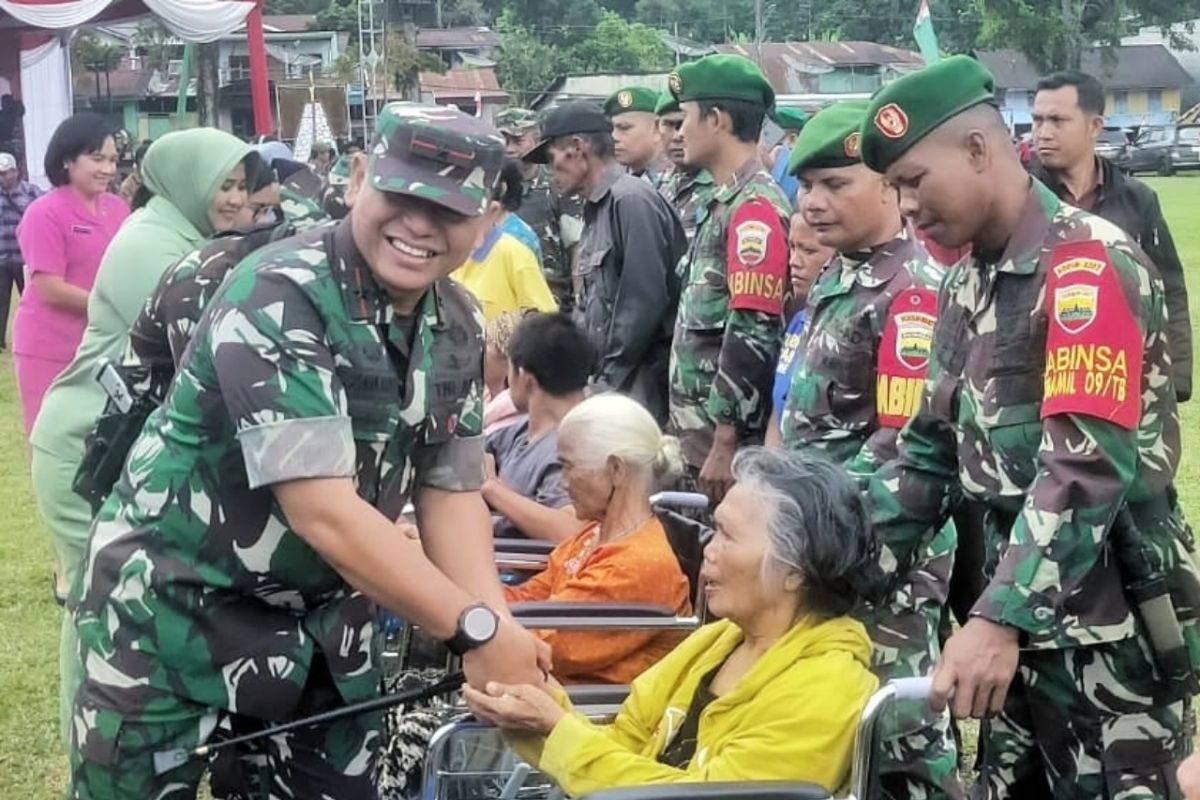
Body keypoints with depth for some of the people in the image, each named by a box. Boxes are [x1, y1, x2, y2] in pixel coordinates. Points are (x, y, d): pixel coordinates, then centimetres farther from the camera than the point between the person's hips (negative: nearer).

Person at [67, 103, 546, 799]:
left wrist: (502, 636, -16)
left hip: (318, 615, 7)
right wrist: (474, 630, -30)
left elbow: (451, 493, 1)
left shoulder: (458, 326, -1)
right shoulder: (279, 298, -24)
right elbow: (323, 510, -30)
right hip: (173, 605, -6)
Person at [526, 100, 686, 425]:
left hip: (636, 386, -9)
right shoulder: (595, 210, 19)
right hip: (605, 378, 9)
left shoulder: (632, 200, -11)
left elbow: (643, 301, -18)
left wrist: (611, 381, -15)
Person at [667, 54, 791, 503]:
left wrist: (725, 444, -22)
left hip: (724, 433, -9)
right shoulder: (724, 204, 15)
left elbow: (753, 335, -21)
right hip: (698, 426, 9)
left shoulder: (755, 208, -15)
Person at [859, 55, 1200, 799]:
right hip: (1022, 610, 9)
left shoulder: (1089, 264, -16)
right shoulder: (968, 283, 12)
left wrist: (998, 621, -31)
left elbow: (1088, 467, -25)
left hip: (1110, 627, -8)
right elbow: (930, 450, 16)